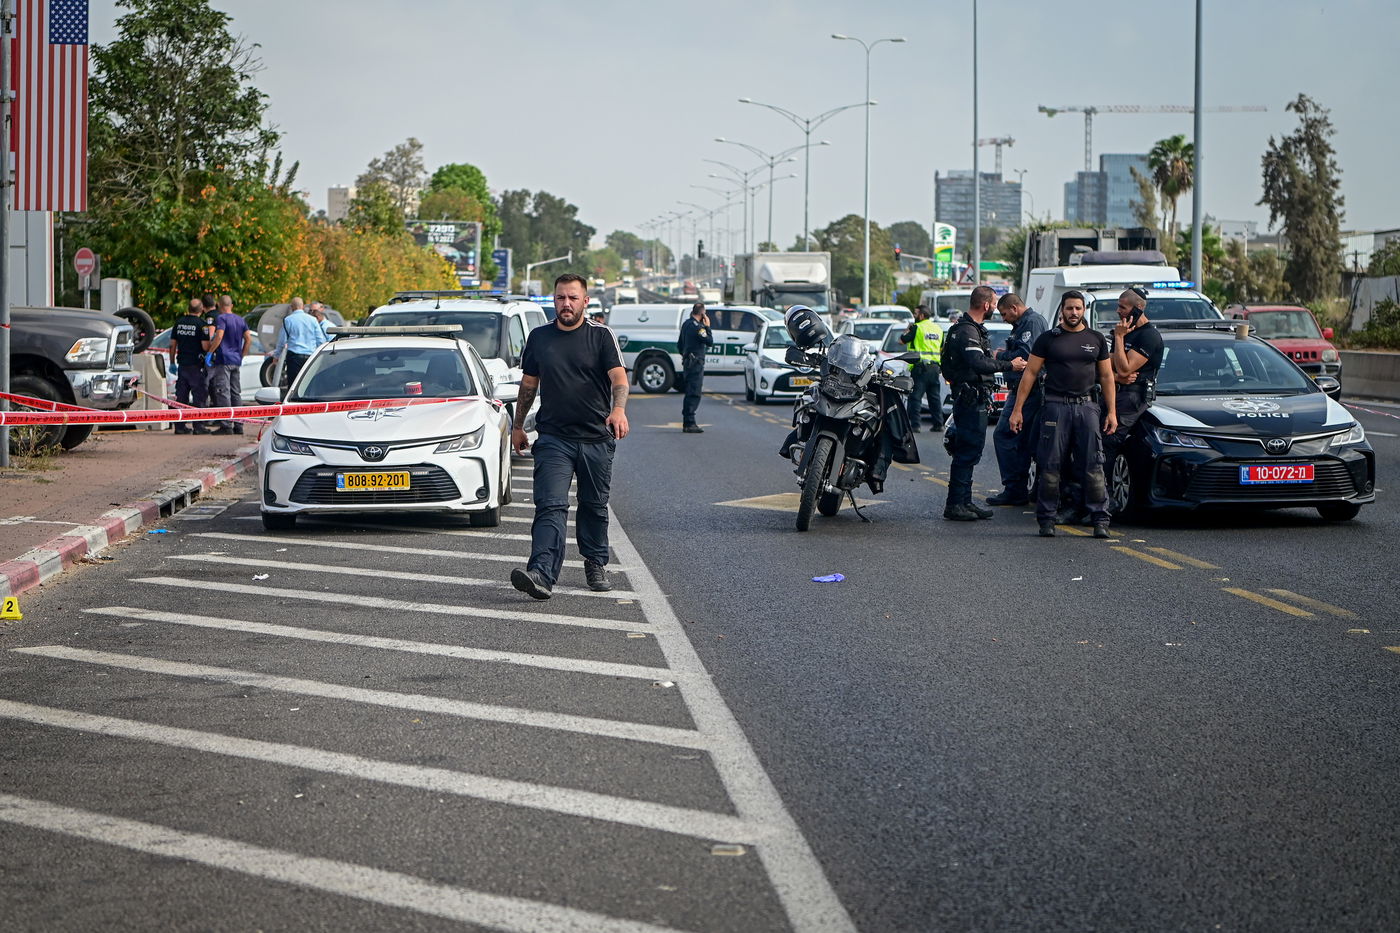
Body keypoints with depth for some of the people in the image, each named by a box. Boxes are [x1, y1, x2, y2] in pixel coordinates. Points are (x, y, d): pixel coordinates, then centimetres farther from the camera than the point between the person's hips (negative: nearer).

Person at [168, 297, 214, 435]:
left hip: (182, 365, 6)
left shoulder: (179, 322, 7)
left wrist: (172, 362, 18)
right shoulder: (201, 324, -11)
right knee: (199, 397, 0)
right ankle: (198, 426, -2)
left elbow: (172, 344, 10)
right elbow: (205, 346, -16)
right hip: (197, 365, -6)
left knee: (181, 396, 10)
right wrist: (212, 345, 6)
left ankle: (179, 425, 11)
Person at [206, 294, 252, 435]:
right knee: (236, 393, 11)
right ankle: (238, 425, 11)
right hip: (236, 361, 7)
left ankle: (226, 426, -13)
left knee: (223, 392, -8)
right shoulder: (240, 320, 14)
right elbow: (249, 339, 11)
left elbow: (219, 336, -20)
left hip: (223, 360, -7)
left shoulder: (221, 318, -7)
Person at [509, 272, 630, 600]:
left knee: (594, 507, 12)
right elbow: (528, 383, 20)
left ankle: (596, 565, 31)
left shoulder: (601, 336, 0)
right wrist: (518, 425, 23)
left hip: (597, 438, -1)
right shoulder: (539, 337, 9)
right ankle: (541, 574, -26)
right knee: (550, 506, -14)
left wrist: (619, 408, -31)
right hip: (552, 438, 1)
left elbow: (618, 376, -12)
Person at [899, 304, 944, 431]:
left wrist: (907, 329, 10)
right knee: (935, 397, 12)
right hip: (935, 367, 6)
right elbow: (942, 349, 20)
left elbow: (901, 340, -3)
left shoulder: (917, 328, -8)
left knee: (915, 397, -4)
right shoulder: (938, 328, 13)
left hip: (920, 367, -6)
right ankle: (938, 424, 12)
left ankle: (915, 424, -9)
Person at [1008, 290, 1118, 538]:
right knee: (1050, 466, -2)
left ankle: (1100, 519, 1)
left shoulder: (1096, 339, 13)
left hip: (1087, 406, 1)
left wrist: (1111, 412, 7)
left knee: (1093, 467, -3)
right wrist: (1018, 409, -1)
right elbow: (1030, 373, 6)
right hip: (1055, 407, -1)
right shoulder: (1048, 339, 7)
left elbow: (1106, 376, 15)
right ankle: (1047, 520, 6)